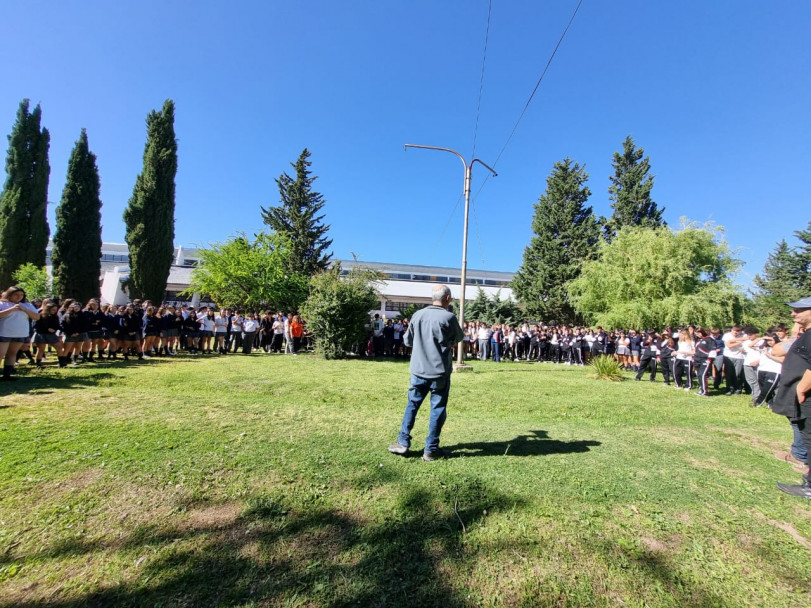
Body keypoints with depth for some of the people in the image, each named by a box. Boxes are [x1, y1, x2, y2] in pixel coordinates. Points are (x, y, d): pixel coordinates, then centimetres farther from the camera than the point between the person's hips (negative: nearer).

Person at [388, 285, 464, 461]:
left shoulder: (418, 314, 0)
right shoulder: (449, 317, -12)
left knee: (412, 405, 16)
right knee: (437, 409, 8)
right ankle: (431, 450, 15)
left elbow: (407, 341, 9)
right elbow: (459, 337, 7)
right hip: (440, 371, -3)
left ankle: (402, 443, 20)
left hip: (418, 370, 4)